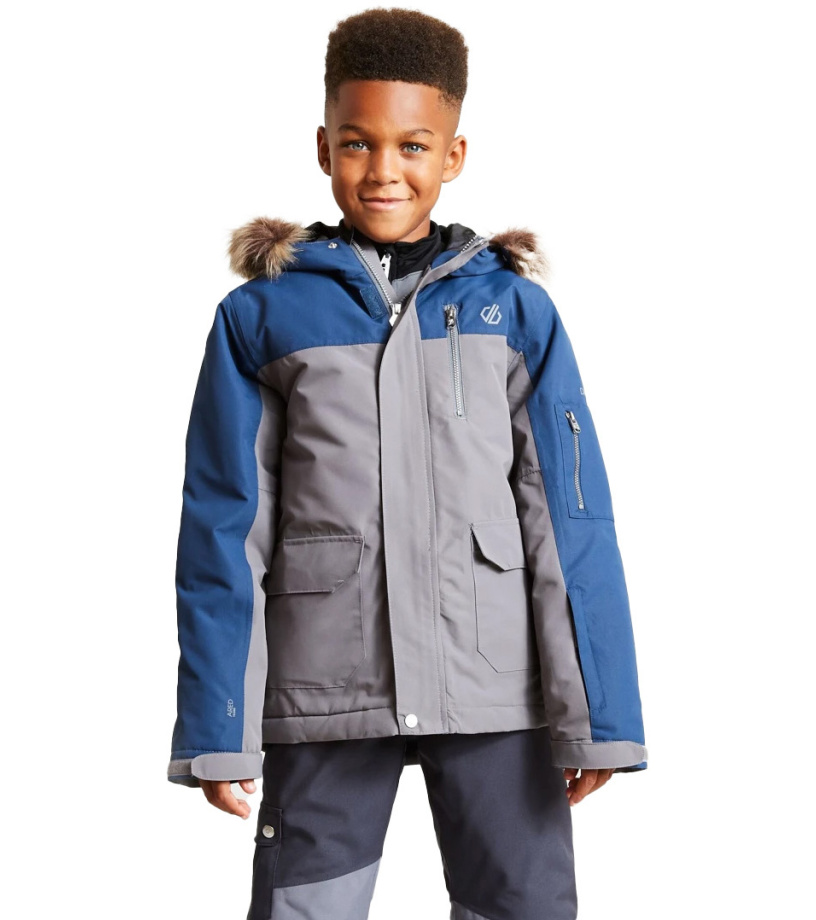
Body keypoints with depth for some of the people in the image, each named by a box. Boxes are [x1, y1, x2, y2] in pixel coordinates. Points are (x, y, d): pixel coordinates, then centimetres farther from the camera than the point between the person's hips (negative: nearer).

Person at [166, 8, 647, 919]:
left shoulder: (515, 309, 4)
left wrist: (596, 716, -2)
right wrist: (217, 727, -2)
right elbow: (224, 532, 2)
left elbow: (571, 522, 2)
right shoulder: (261, 317, 4)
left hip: (495, 690, 1)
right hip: (324, 692, 0)